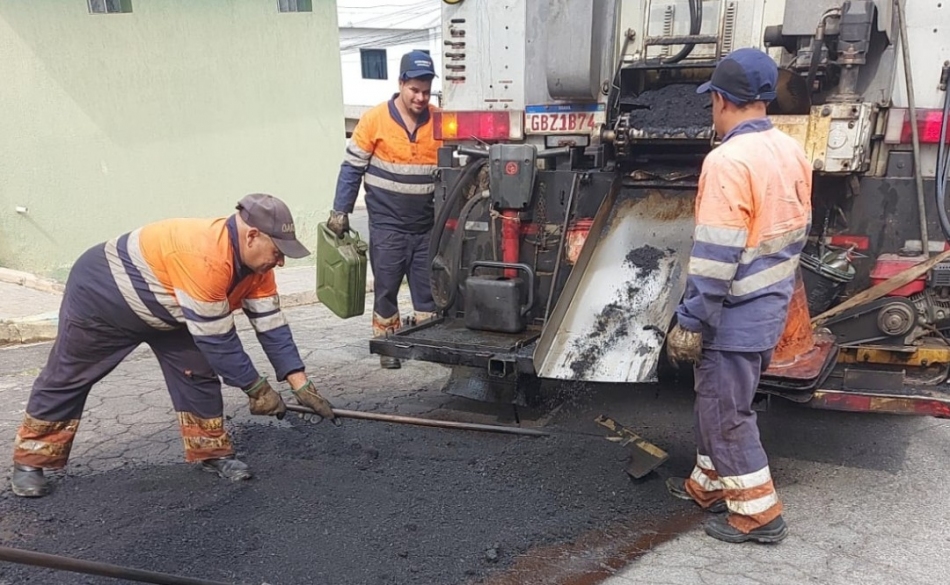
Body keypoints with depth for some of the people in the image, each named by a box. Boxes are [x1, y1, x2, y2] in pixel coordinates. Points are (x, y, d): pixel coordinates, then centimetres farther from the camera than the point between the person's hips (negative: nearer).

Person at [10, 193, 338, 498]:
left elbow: (271, 323, -9)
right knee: (65, 379, 7)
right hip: (100, 294, -8)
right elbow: (216, 339, -35)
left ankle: (210, 453, 14)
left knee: (197, 372, 0)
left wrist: (301, 385, -14)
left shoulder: (255, 260, -14)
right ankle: (29, 462, 24)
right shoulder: (206, 258, -41)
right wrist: (257, 389, -25)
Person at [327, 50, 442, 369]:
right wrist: (340, 212, -2)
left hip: (428, 224, 2)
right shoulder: (375, 120, -7)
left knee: (429, 287, 7)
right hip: (387, 223, -2)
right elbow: (352, 168, -1)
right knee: (386, 286, 6)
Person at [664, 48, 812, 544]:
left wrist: (689, 322, -18)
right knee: (718, 399, 22)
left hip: (735, 315, -9)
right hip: (771, 306, 9)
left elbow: (715, 256, -25)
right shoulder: (791, 152, 5)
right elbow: (797, 231, 14)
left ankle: (758, 512, 15)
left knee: (725, 412, 5)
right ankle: (709, 484, 35)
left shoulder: (728, 161, -23)